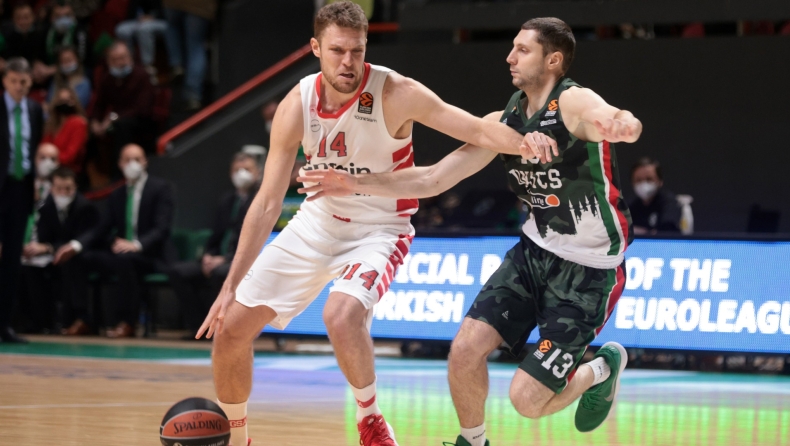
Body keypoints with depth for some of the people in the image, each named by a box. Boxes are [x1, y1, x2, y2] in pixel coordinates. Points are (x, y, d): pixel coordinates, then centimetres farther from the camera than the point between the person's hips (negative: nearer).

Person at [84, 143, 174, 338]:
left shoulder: (161, 188, 0)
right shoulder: (117, 195, 17)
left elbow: (162, 228, -12)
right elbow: (101, 231, 12)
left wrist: (137, 245, -31)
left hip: (152, 256, -6)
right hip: (122, 251, 6)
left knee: (125, 260, -38)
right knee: (87, 256, -21)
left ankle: (126, 323, -32)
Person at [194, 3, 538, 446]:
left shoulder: (395, 94, -23)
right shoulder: (297, 105, -14)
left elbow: (478, 130, -27)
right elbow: (268, 202, -9)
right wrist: (231, 286, -10)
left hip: (378, 230, -4)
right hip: (317, 223, 4)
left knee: (342, 315, -34)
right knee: (231, 326, 1)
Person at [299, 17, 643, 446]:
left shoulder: (574, 103, -20)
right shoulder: (503, 120, 2)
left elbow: (628, 126, -43)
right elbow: (434, 178, 6)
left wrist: (618, 123, -68)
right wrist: (356, 183, -3)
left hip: (590, 269, -6)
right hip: (536, 249, 6)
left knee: (527, 399, -10)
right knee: (465, 350, -8)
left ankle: (602, 369, 21)